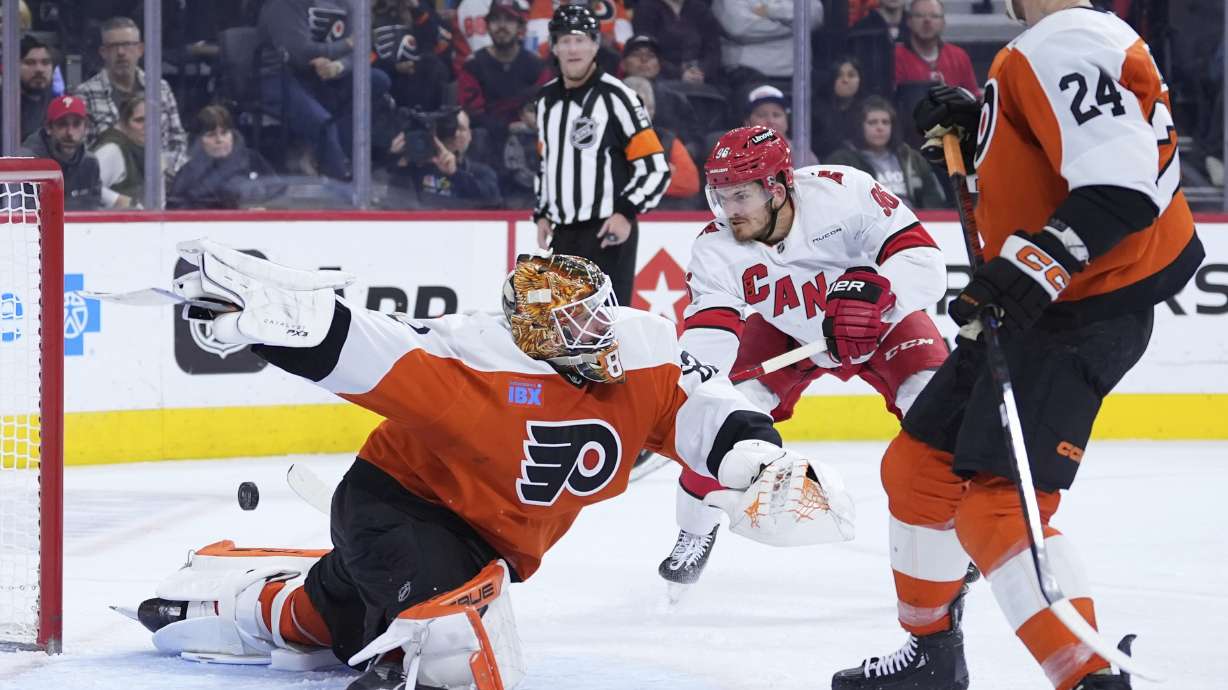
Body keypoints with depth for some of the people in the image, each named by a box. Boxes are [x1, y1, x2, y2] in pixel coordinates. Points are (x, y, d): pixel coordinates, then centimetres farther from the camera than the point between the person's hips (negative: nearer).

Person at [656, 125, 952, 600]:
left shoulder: (843, 192, -36)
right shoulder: (717, 248, -27)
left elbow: (924, 262, -37)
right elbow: (706, 336, -36)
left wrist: (874, 288, -57)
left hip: (883, 319, -2)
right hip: (786, 333, 2)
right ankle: (696, 529, 10)